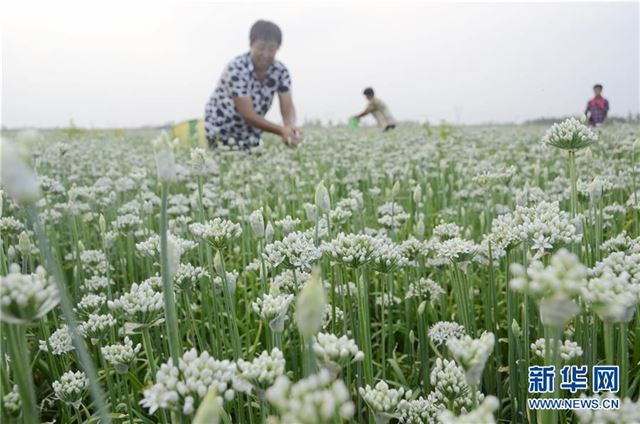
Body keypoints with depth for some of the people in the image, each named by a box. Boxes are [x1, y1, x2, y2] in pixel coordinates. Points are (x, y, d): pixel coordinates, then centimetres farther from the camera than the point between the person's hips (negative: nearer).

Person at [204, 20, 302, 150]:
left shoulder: (280, 71, -11)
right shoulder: (236, 69, -26)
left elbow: (287, 108, -15)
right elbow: (248, 115, -30)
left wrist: (291, 126, -38)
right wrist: (282, 130, -40)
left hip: (251, 136, 5)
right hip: (222, 132, -5)